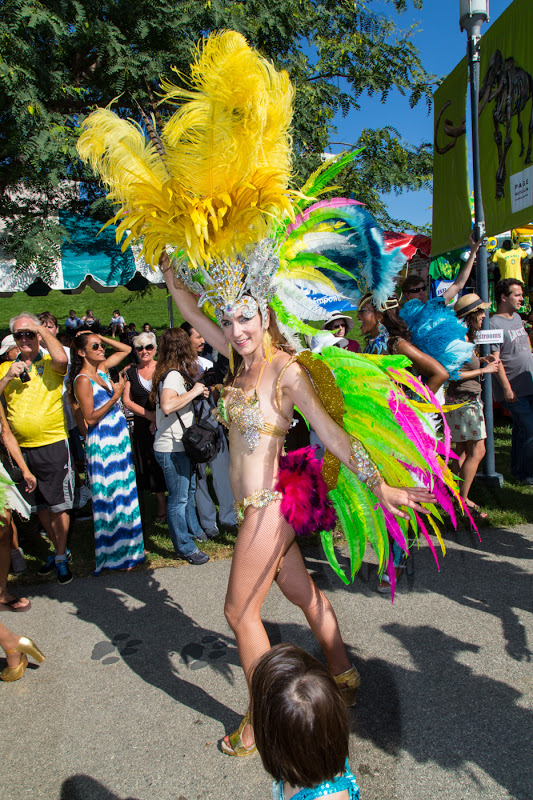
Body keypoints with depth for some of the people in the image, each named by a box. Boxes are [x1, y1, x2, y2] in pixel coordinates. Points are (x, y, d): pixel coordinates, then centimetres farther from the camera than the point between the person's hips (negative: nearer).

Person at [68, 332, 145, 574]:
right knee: (110, 496, 1)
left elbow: (125, 349, 19)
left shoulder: (102, 368, 8)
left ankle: (128, 545, 26)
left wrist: (101, 337, 7)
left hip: (119, 438, 8)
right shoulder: (82, 380, -13)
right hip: (101, 443, -8)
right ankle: (115, 555, 13)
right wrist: (115, 396, -20)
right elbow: (91, 418, -17)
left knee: (125, 493, 13)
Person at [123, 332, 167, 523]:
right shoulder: (131, 372, 8)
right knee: (151, 467, 7)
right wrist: (149, 415, -11)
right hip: (143, 426, 3)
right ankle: (161, 506, 21)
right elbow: (127, 401, 1)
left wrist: (159, 418, -14)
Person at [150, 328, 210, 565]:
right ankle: (185, 547, 13)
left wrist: (198, 392, 7)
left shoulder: (169, 373, 11)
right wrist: (193, 392, -25)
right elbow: (167, 406, -36)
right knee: (179, 498, 2)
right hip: (172, 449, -11)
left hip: (181, 445, 11)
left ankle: (193, 530, 43)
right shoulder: (174, 375, -20)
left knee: (189, 490, 25)